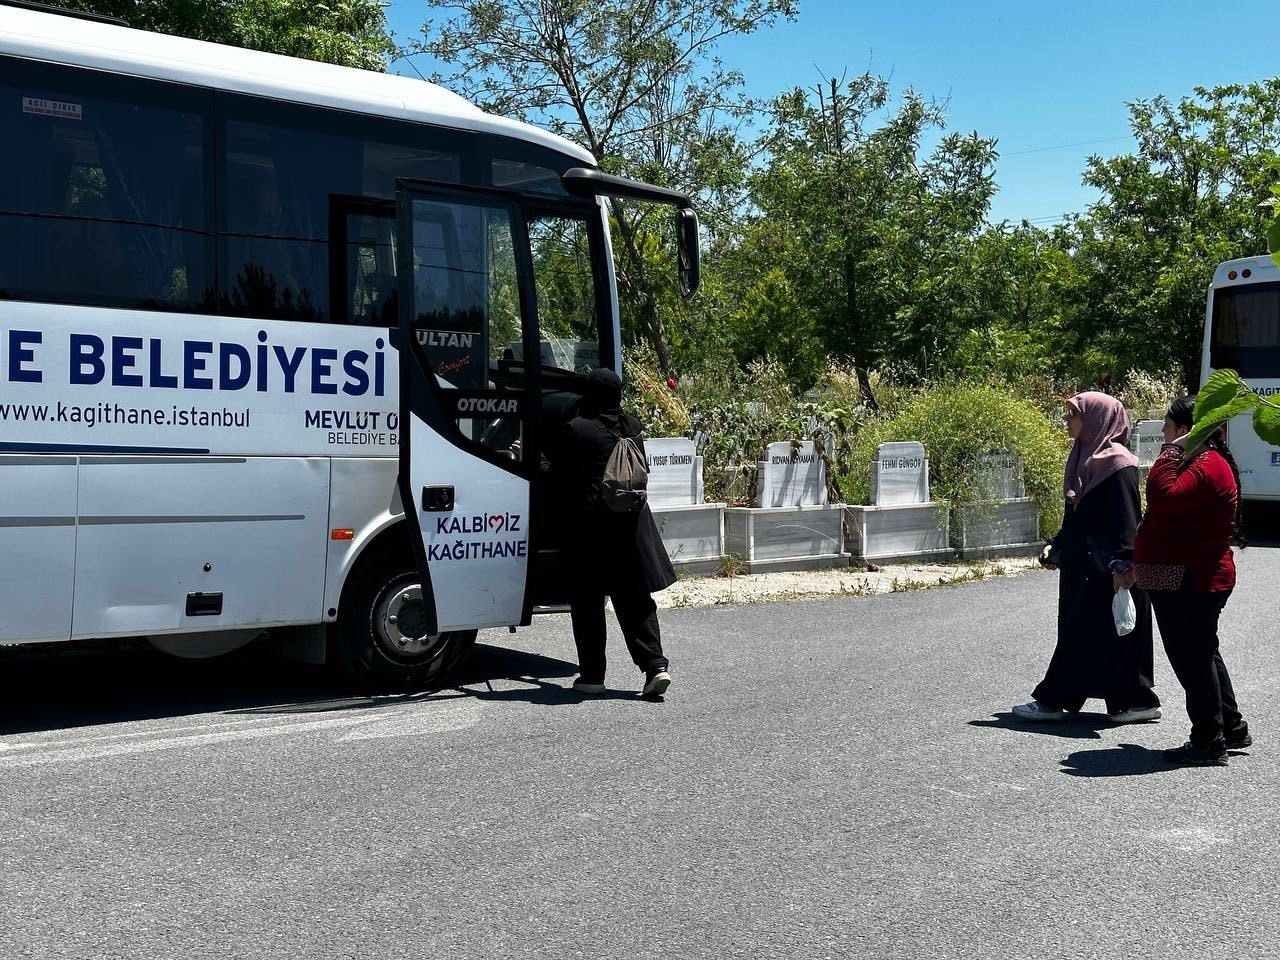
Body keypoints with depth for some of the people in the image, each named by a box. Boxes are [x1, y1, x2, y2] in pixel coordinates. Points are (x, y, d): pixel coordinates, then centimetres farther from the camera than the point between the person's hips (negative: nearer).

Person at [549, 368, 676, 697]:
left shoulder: (575, 431, -10)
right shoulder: (632, 429, 6)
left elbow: (559, 480, -3)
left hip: (589, 525, -5)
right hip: (630, 522, 5)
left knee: (587, 602, 5)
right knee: (635, 599, 10)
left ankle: (592, 674, 7)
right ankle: (655, 664, 0)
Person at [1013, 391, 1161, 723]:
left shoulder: (1117, 463, -14)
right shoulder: (1083, 457, 13)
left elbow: (1127, 517, -20)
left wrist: (1121, 562, -27)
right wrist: (1057, 547, 18)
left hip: (1106, 569, -10)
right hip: (1083, 564, 10)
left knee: (1082, 632, -3)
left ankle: (1052, 700, 2)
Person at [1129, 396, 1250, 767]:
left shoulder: (1206, 467, -19)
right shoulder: (1203, 462, 17)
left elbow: (1164, 496, -35)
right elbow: (1171, 513, 24)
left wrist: (1171, 451, -24)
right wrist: (1141, 563, 27)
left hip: (1190, 583, -11)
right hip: (1192, 578, 11)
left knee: (1192, 658, -4)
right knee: (1202, 654, 20)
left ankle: (1209, 743, 3)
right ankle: (1231, 728, 31)